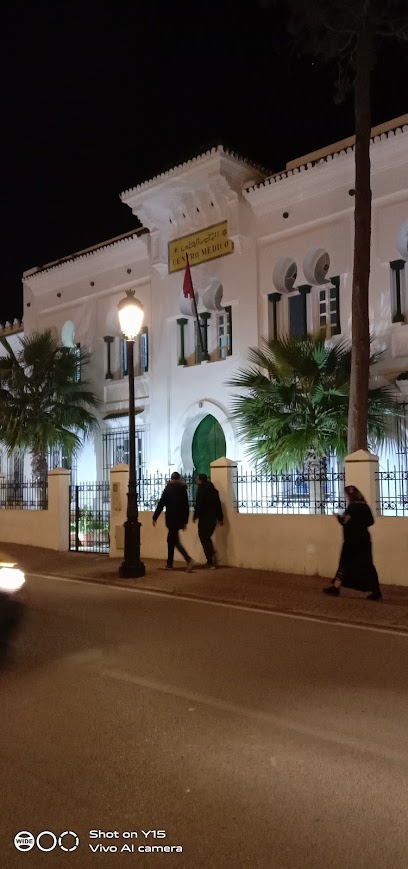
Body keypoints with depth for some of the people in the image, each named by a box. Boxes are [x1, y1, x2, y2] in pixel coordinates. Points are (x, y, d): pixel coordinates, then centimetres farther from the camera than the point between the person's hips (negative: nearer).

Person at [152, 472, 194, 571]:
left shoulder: (168, 489, -4)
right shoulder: (183, 490, 10)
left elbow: (161, 504, -9)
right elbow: (186, 506, 12)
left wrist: (155, 517, -5)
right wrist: (185, 521, 19)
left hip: (171, 518, -5)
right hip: (180, 519, 5)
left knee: (175, 541, -7)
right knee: (171, 540, 16)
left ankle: (189, 560, -25)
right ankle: (169, 564, 17)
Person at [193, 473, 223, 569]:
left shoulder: (201, 489, -6)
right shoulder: (213, 489, 14)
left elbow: (198, 504, -15)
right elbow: (218, 504, 15)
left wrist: (195, 516, -7)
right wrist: (220, 518, 18)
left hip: (204, 518, -7)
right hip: (213, 518, 7)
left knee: (204, 538, -3)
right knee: (207, 537, 19)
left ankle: (211, 562, -11)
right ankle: (212, 556, 11)